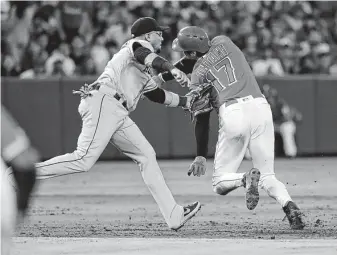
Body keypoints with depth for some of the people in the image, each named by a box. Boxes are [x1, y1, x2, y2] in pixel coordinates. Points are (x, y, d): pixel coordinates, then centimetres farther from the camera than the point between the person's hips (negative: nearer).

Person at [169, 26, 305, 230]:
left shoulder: (198, 75, 8)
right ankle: (289, 206, -17)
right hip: (260, 106, 3)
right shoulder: (224, 42, 15)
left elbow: (202, 118, 11)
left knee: (220, 183, 12)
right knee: (267, 176, 13)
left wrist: (201, 156, 18)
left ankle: (247, 178, -22)